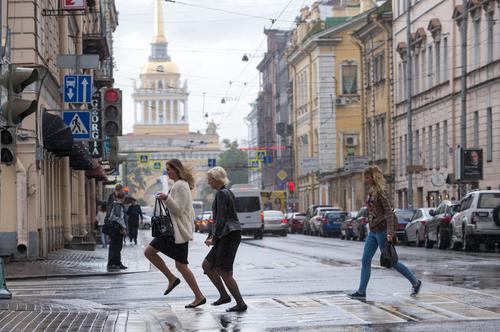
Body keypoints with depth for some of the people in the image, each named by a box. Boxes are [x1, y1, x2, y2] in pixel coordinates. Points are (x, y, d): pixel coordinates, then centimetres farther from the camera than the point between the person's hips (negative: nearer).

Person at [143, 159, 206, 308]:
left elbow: (179, 209, -21)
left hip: (179, 231, -10)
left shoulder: (180, 186, -14)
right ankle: (172, 279, 10)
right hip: (171, 229, 10)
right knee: (149, 252, 7)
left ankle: (199, 297, 0)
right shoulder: (181, 185, 17)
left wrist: (167, 198, -30)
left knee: (181, 265, -7)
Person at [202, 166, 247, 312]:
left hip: (229, 236, -10)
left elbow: (221, 219, -17)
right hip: (227, 236, 10)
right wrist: (210, 236, 21)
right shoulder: (227, 193, 19)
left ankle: (241, 303, -1)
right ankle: (224, 295, 12)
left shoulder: (222, 193, -12)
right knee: (206, 265, 11)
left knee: (224, 272, -6)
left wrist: (214, 239, -14)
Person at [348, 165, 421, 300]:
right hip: (373, 231, 9)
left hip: (382, 230, -9)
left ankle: (415, 283, 12)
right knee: (365, 260, 3)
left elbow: (389, 212, -20)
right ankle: (361, 291, 4)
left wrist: (389, 232, -27)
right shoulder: (371, 192, 12)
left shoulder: (381, 192, -14)